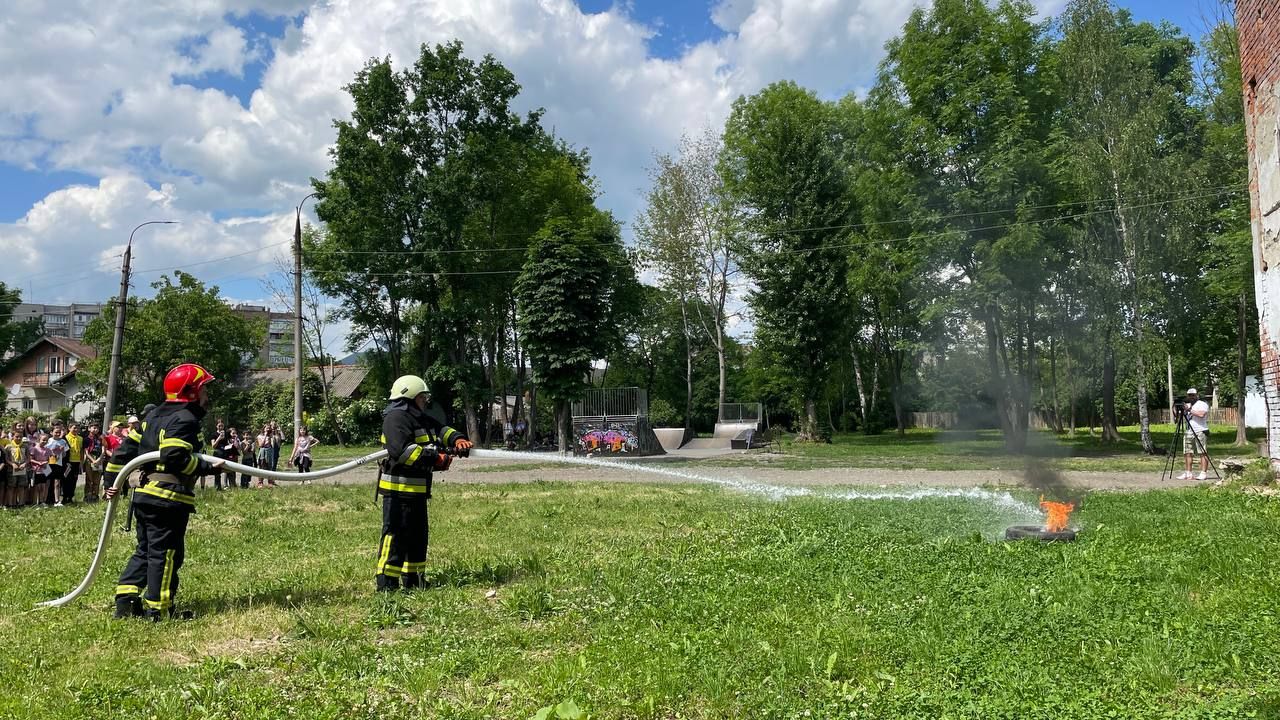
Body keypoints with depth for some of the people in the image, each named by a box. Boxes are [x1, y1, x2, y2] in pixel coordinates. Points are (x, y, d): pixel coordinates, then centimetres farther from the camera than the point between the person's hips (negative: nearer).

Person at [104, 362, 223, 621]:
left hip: (145, 495, 9)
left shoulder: (154, 416, 18)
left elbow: (127, 448, 17)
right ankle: (158, 610, 4)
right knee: (165, 553, -2)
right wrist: (207, 466, -20)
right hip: (169, 498, -9)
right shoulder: (185, 419, -12)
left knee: (145, 550, 19)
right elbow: (174, 456, -25)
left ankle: (125, 600, 16)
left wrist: (112, 480, 20)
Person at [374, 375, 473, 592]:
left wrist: (457, 439, -4)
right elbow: (401, 450, -28)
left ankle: (413, 581, 27)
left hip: (417, 491, 11)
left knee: (418, 536, 17)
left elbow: (441, 429, 19)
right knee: (395, 535, -9)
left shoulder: (421, 419, 18)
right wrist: (434, 459, -26)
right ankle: (386, 584, -5)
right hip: (399, 490, -11)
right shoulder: (396, 418, -15)